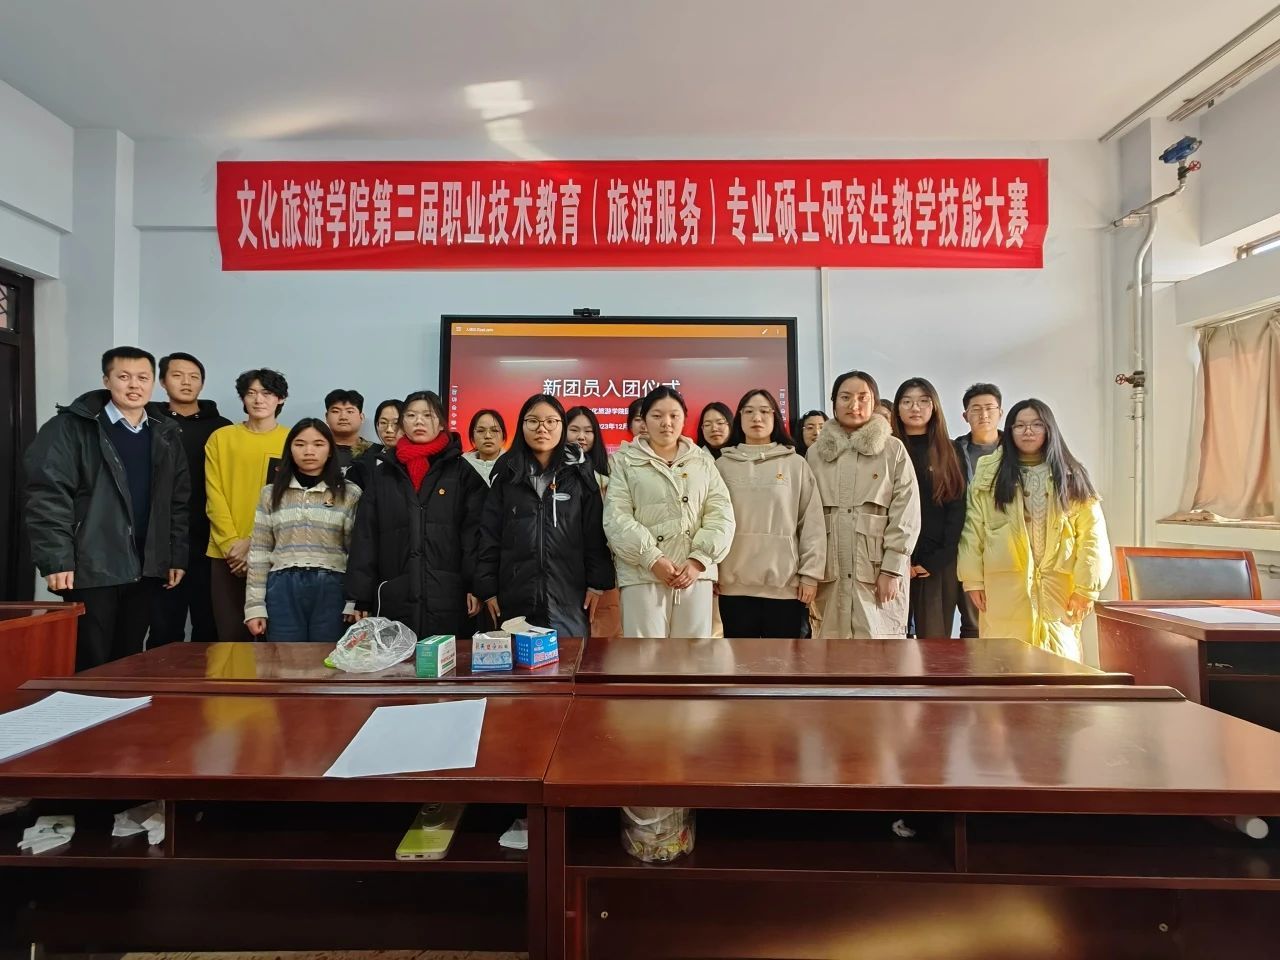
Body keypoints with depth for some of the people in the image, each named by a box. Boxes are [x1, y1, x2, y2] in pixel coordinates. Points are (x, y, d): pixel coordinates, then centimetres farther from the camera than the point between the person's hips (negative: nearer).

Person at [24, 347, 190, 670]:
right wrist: (56, 561, -16)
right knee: (91, 665, 1)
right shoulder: (71, 427, -3)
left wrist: (177, 557, 8)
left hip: (145, 569, 4)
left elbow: (179, 502, 12)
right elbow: (47, 495, -10)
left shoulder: (166, 436, 11)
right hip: (92, 569, -4)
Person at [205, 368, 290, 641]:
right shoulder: (221, 438, 7)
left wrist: (254, 544, -10)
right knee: (231, 632, 5)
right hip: (227, 553, 1)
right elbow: (215, 496, 3)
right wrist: (231, 543, -8)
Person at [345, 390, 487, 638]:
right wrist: (360, 597, 4)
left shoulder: (462, 471, 5)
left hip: (448, 596, -2)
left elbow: (475, 531, -1)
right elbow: (365, 535, 9)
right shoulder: (382, 472, 12)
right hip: (394, 597, 2)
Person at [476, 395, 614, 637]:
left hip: (568, 597, -1)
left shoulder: (579, 471, 5)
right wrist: (488, 588, 2)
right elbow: (489, 535, 7)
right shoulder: (507, 473, 7)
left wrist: (597, 583, -2)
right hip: (515, 598, 1)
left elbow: (595, 532, 3)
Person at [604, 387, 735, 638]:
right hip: (643, 573, -2)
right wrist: (652, 559, -14)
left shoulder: (703, 460, 14)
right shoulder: (625, 461, 6)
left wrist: (699, 559, -8)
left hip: (696, 572, 3)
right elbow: (616, 518, -4)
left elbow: (721, 514, 5)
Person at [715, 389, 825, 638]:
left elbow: (813, 524, 1)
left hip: (786, 582, -1)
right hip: (735, 583, 1)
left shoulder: (796, 464, 4)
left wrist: (811, 574, -4)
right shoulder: (722, 465, 6)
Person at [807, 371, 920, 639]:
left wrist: (892, 569, -9)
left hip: (877, 568, -2)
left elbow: (906, 514, -2)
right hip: (830, 569, 2)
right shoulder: (815, 452, 9)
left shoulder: (893, 449, 3)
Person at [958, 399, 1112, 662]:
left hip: (1058, 584, 1)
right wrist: (973, 580, -3)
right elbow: (974, 529, 1)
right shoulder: (989, 473, 3)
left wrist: (1086, 587, -5)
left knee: (1059, 657, 5)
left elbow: (1091, 532, 2)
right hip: (1005, 584, -1)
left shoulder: (1071, 475, 7)